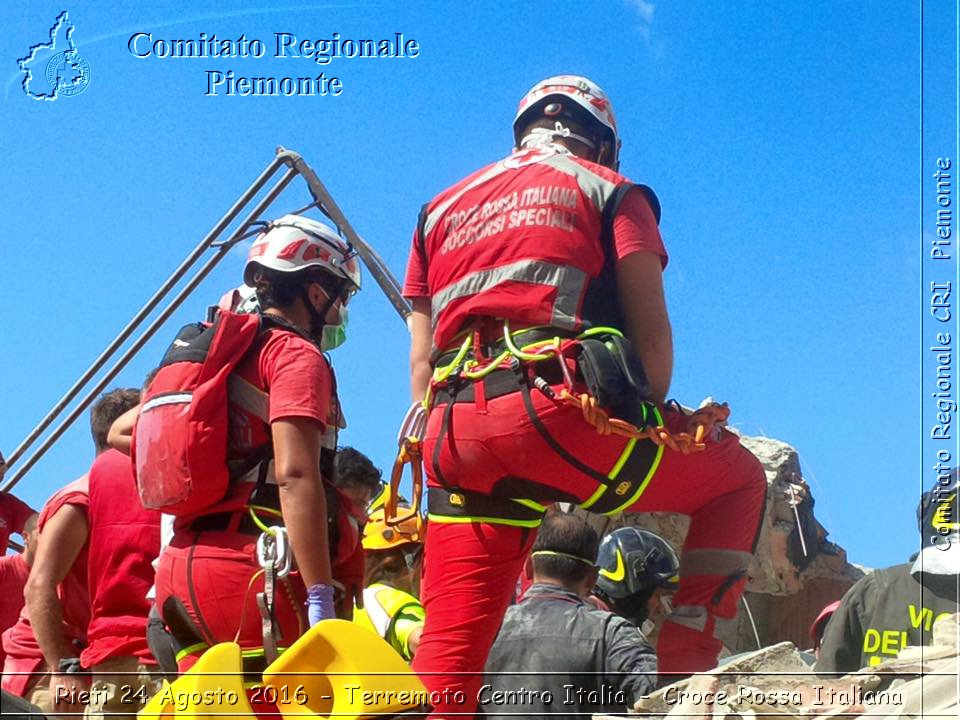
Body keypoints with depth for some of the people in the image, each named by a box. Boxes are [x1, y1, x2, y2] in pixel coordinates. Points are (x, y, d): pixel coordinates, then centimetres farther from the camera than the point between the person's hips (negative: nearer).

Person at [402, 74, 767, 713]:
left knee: (449, 651, 8)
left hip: (457, 436, 5)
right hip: (559, 411, -4)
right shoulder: (609, 191, 17)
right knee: (738, 479, 18)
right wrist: (649, 427, 14)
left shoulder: (442, 209, 30)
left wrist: (442, 460, 21)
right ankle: (682, 659, 7)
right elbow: (651, 331, 5)